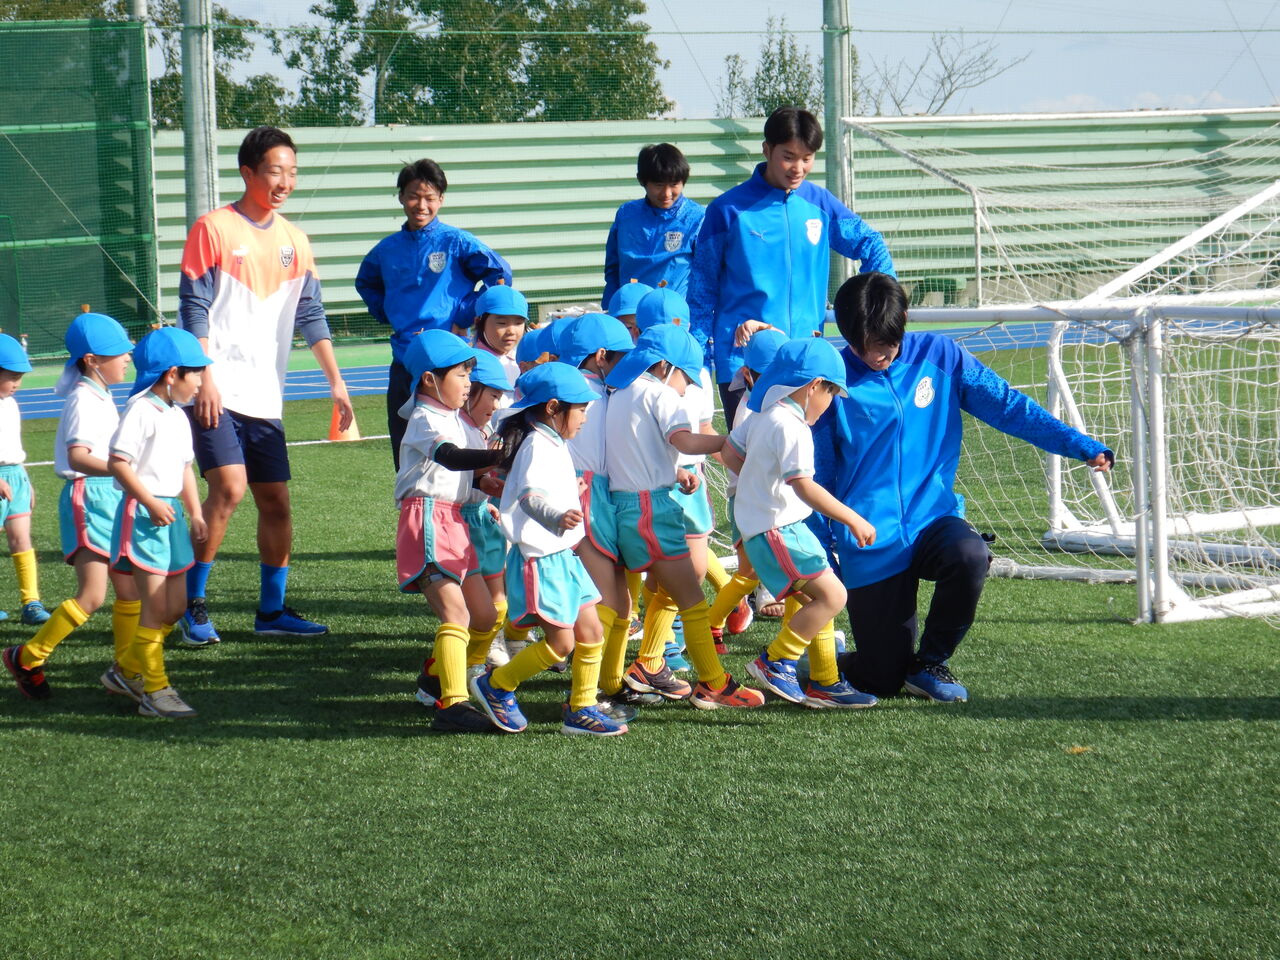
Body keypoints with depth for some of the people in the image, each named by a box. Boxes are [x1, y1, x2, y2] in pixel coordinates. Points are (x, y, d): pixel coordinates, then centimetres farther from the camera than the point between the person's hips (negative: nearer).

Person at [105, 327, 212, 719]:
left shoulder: (178, 417, 15)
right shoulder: (141, 410, -13)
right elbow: (118, 463, -19)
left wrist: (196, 513, 15)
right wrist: (151, 503, -23)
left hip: (171, 514, 9)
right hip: (143, 514, -9)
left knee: (175, 605, 10)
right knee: (155, 606, -8)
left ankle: (128, 670, 25)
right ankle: (154, 690, -3)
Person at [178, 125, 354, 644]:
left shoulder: (293, 240, 12)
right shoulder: (214, 229, -4)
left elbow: (311, 314, 13)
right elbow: (193, 308, -7)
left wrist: (336, 382, 6)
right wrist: (204, 378, -15)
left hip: (265, 395, 6)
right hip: (218, 390, -6)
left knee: (276, 501, 6)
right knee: (229, 487, -17)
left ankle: (272, 609, 17)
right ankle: (192, 603, -6)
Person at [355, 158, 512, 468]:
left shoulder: (456, 242, -4)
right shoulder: (388, 248, 11)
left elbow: (501, 275, -7)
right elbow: (366, 282, 30)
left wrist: (465, 316, -9)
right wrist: (386, 314, 14)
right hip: (403, 362, 5)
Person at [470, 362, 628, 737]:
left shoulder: (554, 445, 15)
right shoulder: (538, 446, -17)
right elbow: (531, 497, -35)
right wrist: (558, 517, -55)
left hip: (562, 555, 10)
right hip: (540, 559, -10)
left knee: (591, 632, 7)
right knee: (561, 642, -9)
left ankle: (581, 709, 14)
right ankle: (496, 685, 7)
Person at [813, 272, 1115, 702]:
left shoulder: (939, 356, 3)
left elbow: (1007, 405, 3)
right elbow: (818, 473, 4)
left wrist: (1082, 446, -5)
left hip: (931, 517, 2)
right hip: (869, 541, -2)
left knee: (970, 555, -34)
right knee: (882, 681, -7)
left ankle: (930, 662, -9)